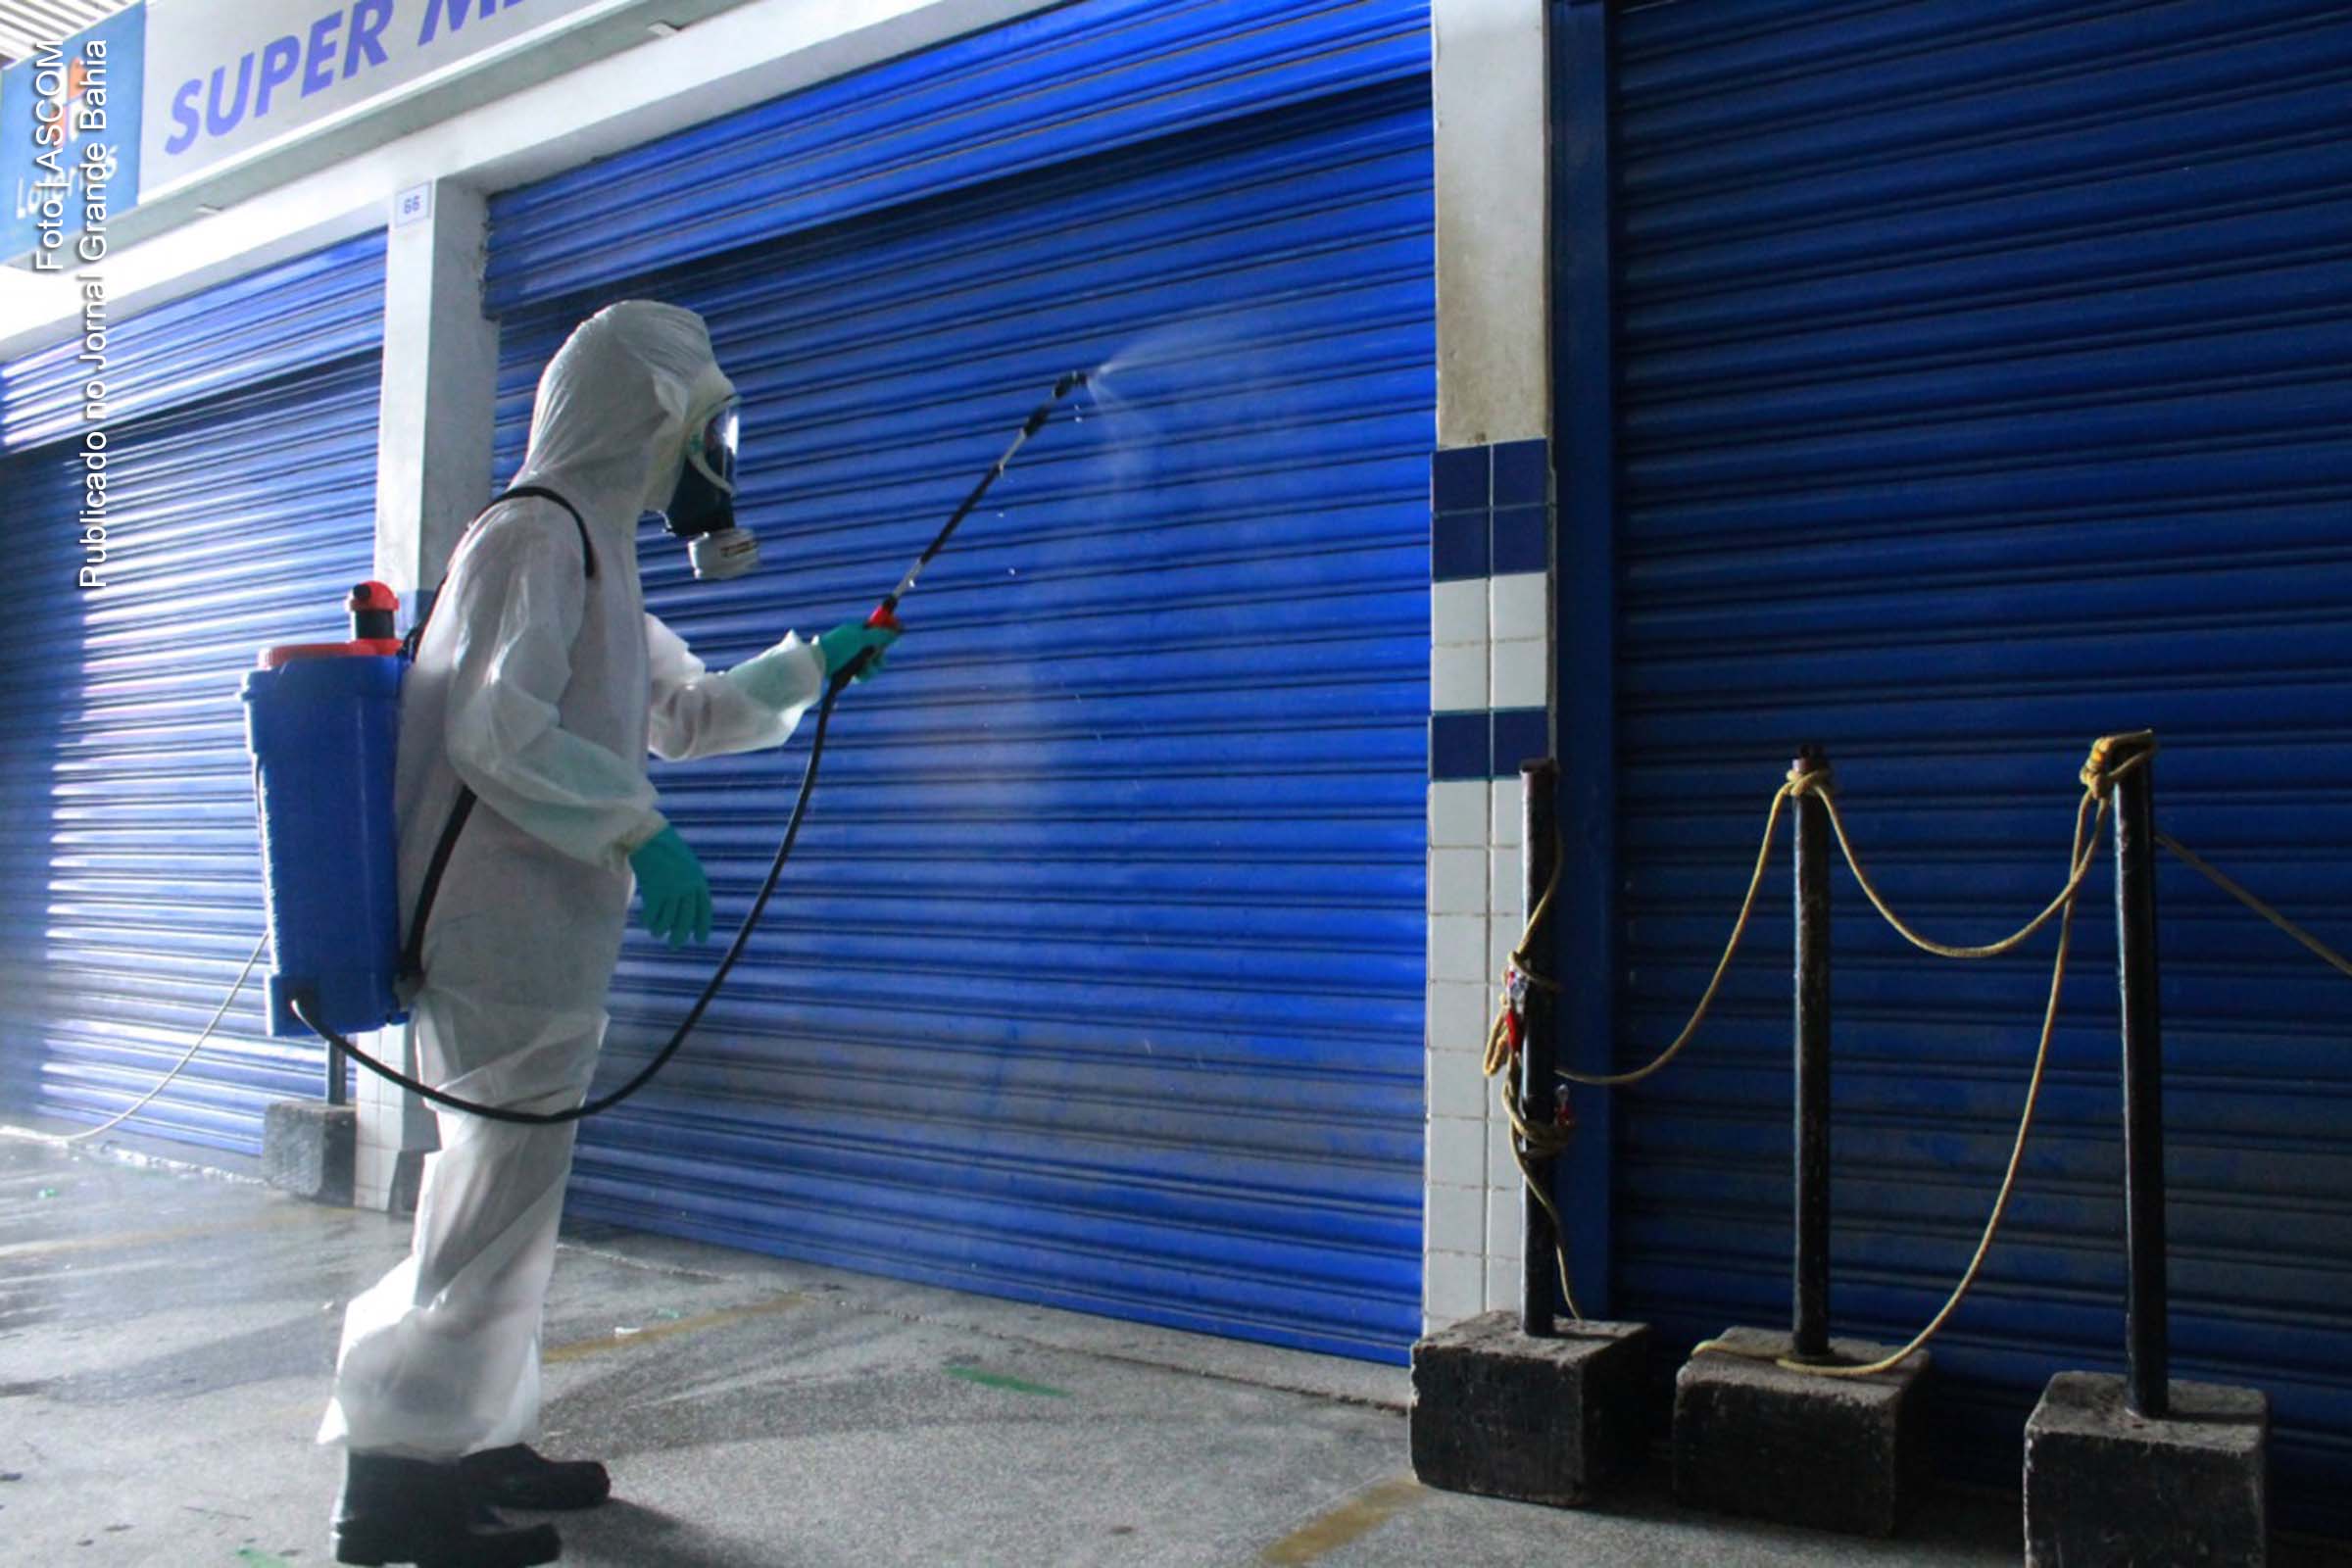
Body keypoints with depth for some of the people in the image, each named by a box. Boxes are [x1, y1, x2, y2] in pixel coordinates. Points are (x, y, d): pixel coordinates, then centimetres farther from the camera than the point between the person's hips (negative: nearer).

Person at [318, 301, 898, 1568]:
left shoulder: (592, 553, 22)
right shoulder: (538, 534, -10)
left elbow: (680, 712, 32)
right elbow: (498, 730, -21)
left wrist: (812, 666, 36)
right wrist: (640, 835, -22)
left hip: (540, 938, 10)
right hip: (508, 935, -10)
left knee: (506, 1198, 14)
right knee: (493, 1203, -7)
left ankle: (479, 1444, 25)